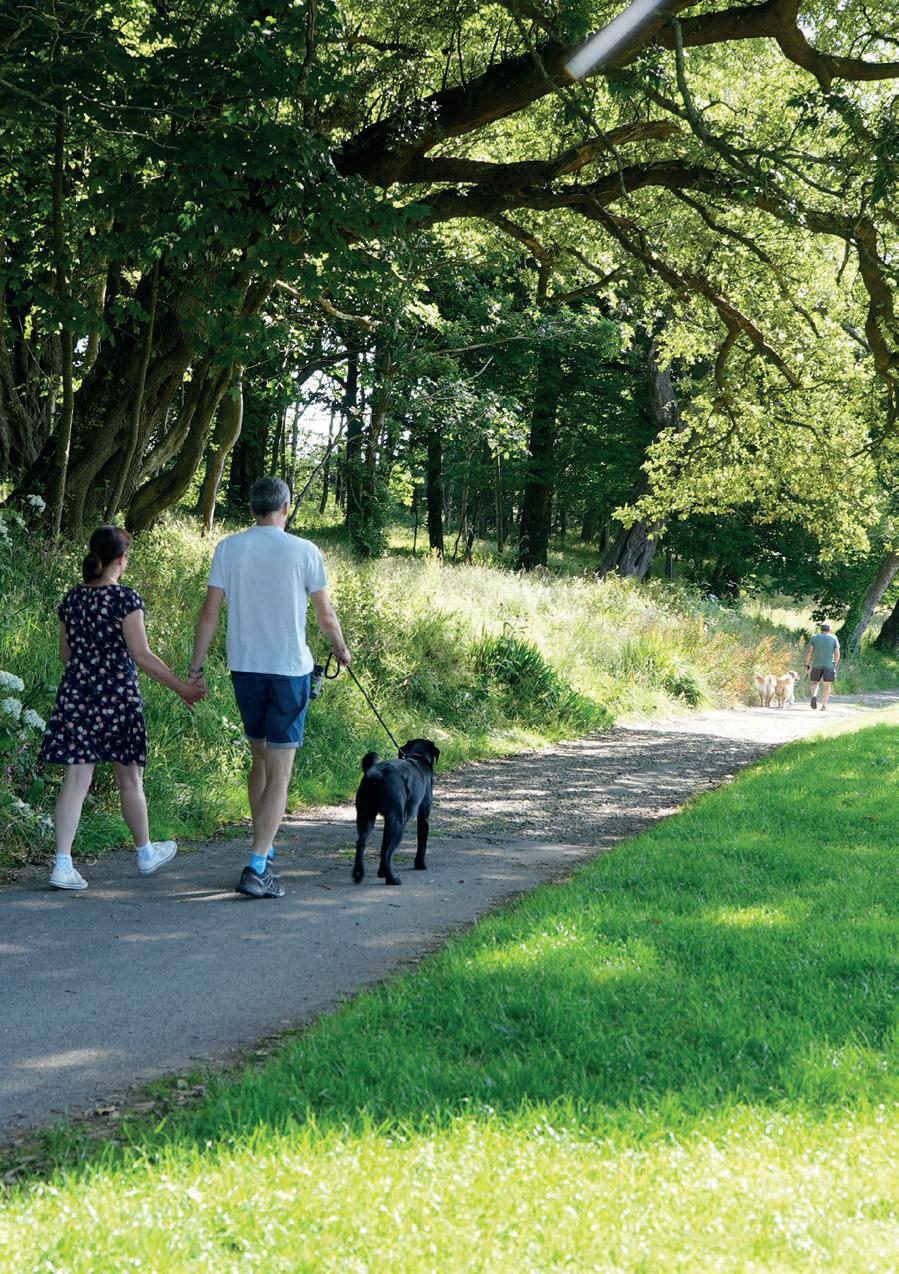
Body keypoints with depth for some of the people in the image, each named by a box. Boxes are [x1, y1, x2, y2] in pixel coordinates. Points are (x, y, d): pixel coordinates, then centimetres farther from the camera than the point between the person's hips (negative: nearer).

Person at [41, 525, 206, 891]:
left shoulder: (72, 598, 6)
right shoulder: (125, 598, -11)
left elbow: (65, 653, 15)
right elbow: (142, 655, -13)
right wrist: (181, 688, -6)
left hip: (75, 695, 4)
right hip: (117, 696, -4)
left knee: (75, 780, 0)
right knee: (130, 779, 12)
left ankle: (62, 863, -10)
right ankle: (145, 853, 30)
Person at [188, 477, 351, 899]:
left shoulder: (228, 548, 1)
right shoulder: (303, 551, -5)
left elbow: (209, 614, -1)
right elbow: (326, 616, 1)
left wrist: (196, 667, 6)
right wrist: (341, 650, 20)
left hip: (244, 666, 3)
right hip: (290, 669, -3)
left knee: (259, 760, 20)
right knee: (279, 773, -2)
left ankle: (263, 854, 26)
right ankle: (256, 869, -10)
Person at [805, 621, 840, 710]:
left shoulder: (814, 638, 3)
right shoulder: (834, 638, 2)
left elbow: (809, 652, -4)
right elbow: (837, 653, -2)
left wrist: (807, 665, 2)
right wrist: (835, 665, 8)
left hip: (816, 665, 0)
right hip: (829, 665, 0)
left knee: (815, 683, 14)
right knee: (827, 685, 7)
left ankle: (814, 696, -15)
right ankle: (824, 706, 3)